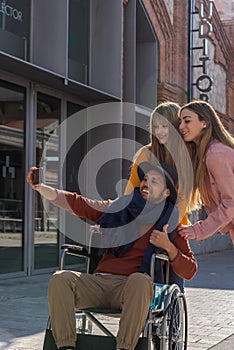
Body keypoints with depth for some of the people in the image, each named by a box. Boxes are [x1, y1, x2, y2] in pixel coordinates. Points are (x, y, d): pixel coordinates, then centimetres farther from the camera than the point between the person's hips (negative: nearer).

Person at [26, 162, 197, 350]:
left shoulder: (171, 224, 11)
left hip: (134, 287, -3)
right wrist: (40, 187, 1)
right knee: (60, 279, -22)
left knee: (139, 280, -37)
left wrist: (168, 247, -11)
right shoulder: (118, 208, 19)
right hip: (99, 282, 3)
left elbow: (189, 271, 6)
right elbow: (75, 203, 14)